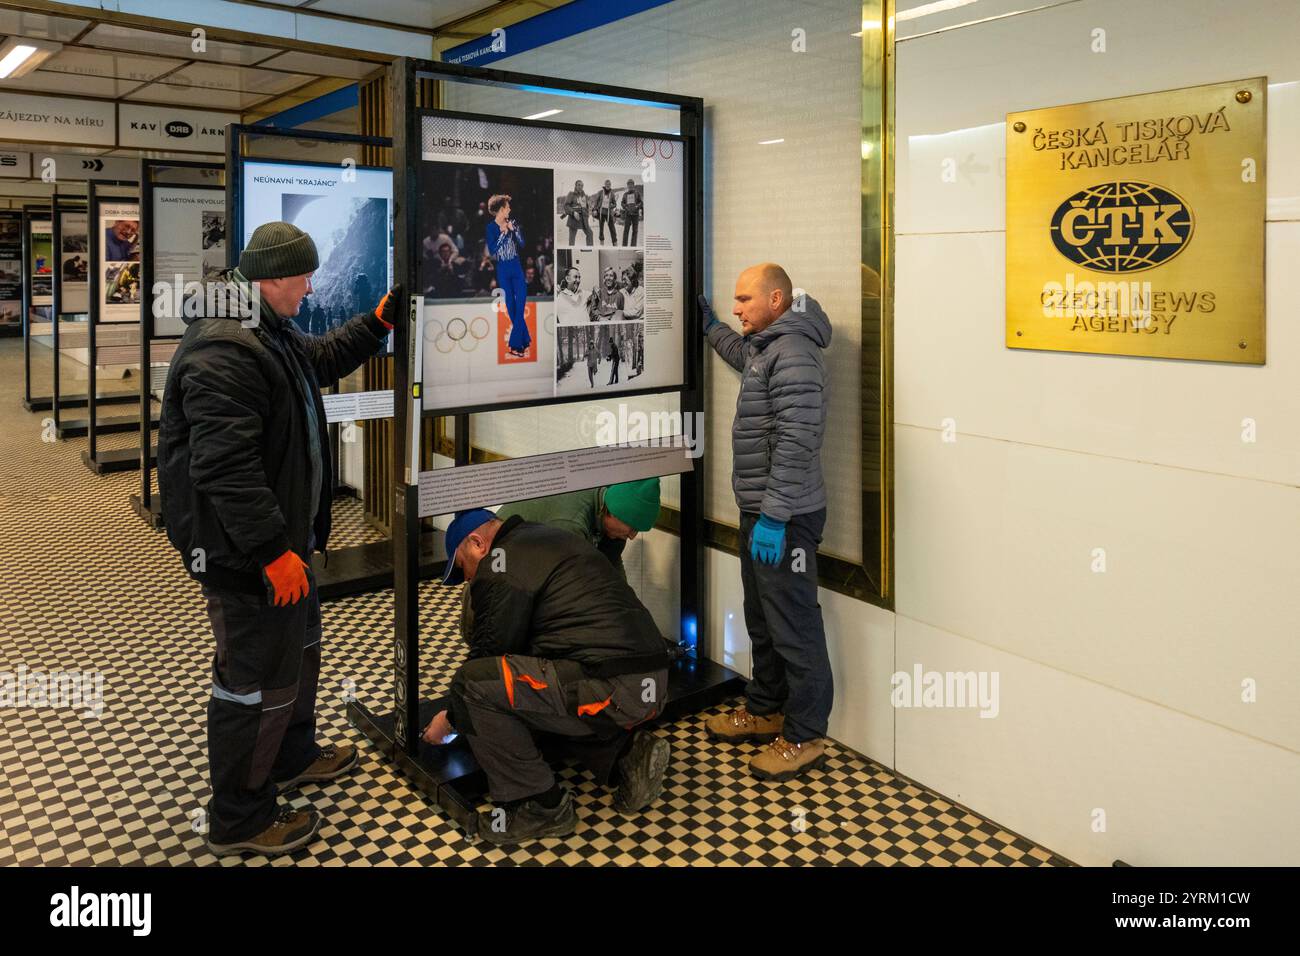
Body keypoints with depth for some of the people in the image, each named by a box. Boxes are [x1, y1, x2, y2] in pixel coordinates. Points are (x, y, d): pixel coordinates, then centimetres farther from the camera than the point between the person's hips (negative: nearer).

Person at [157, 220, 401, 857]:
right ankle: (238, 819, 15)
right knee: (259, 675, -2)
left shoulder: (271, 334, 11)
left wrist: (379, 322, 22)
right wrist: (273, 549, -29)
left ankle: (293, 755, 46)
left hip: (280, 534, 12)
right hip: (242, 550, -11)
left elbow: (324, 358, 32)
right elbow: (225, 467, -31)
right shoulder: (223, 354, -25)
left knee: (299, 643, 25)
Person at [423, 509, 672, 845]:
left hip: (611, 691, -10)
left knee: (472, 685, -11)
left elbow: (489, 653, 0)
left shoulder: (501, 565, -3)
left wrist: (450, 719, 17)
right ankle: (628, 752, 14)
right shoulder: (555, 539, 25)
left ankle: (541, 807, 1)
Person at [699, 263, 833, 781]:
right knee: (761, 620, 20)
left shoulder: (794, 354, -19)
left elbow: (794, 443, -26)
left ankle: (804, 738, 9)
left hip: (784, 518, -11)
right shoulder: (766, 348, 15)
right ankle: (765, 710, 35)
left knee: (793, 628, -2)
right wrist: (711, 328, 49)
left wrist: (773, 518, -27)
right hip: (759, 511, 11)